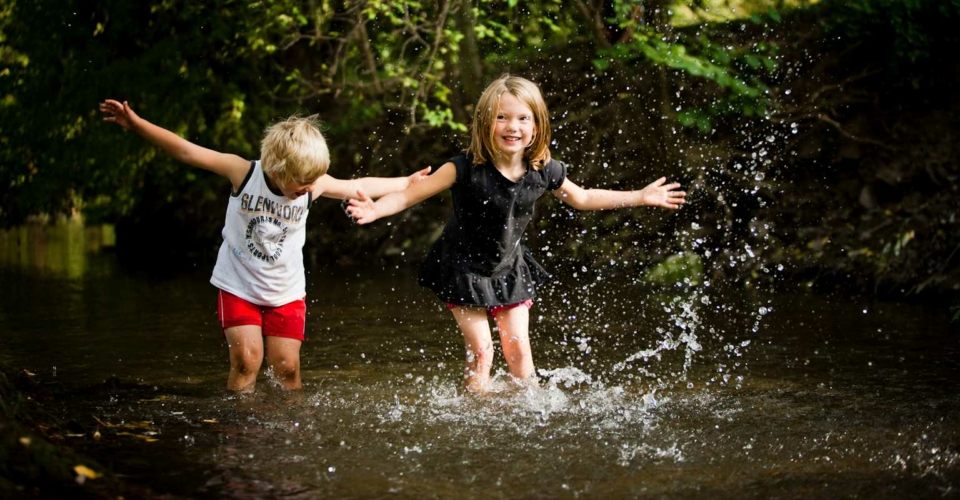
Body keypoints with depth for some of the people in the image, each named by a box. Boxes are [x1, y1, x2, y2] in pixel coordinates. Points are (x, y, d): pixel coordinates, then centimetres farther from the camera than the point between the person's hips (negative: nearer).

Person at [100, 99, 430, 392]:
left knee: (287, 367, 1)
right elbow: (186, 151, -20)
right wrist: (136, 124, -24)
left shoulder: (313, 184, -14)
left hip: (286, 293, 2)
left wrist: (407, 183, 8)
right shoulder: (243, 173, -20)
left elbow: (360, 187, 2)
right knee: (247, 359, -13)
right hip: (238, 287, -2)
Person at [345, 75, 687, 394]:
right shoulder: (466, 169, -27)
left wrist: (641, 197, 7)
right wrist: (374, 209, -46)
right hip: (464, 270, -3)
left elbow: (582, 198, 6)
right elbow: (410, 195, -26)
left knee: (518, 348, 4)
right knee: (480, 350, -3)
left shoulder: (544, 173, -14)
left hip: (510, 270, 3)